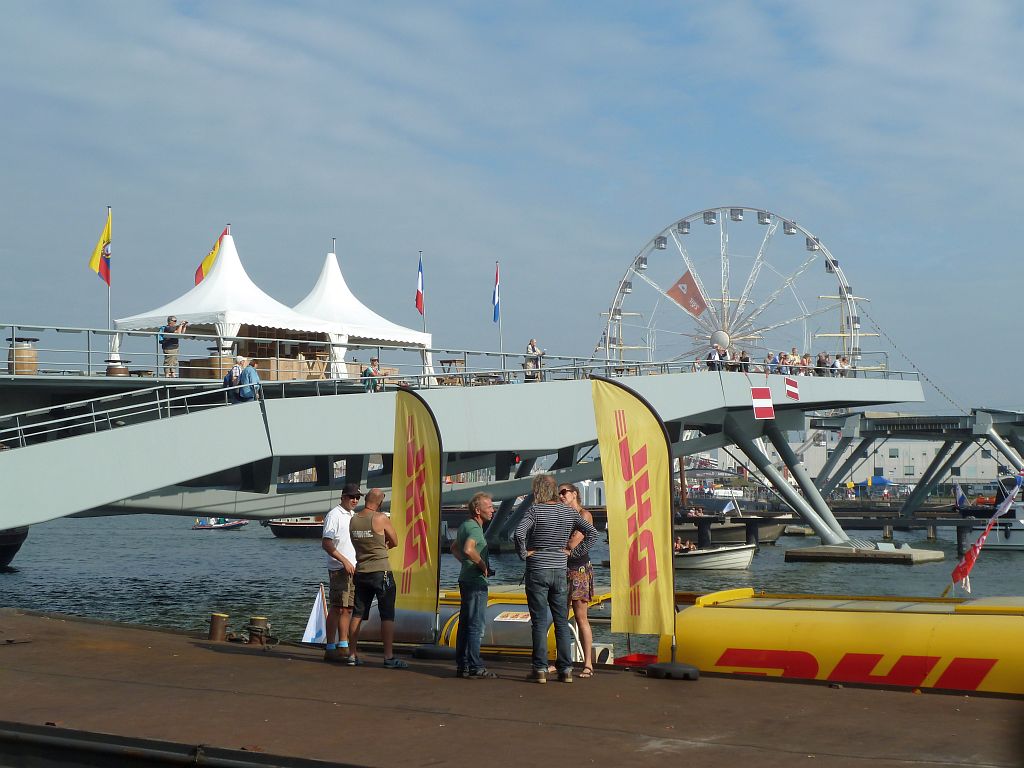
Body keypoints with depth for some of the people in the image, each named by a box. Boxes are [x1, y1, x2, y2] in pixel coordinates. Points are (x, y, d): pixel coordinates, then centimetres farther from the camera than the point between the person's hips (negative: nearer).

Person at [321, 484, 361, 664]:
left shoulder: (354, 515, 17)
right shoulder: (334, 515, -9)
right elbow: (326, 543, -15)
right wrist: (344, 561, -19)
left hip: (353, 568, 8)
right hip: (338, 569, -8)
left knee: (347, 609, 9)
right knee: (336, 608, -8)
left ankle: (343, 647, 14)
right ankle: (330, 649, -6)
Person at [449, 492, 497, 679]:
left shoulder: (465, 525, 15)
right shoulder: (474, 528, -16)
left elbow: (454, 548, 31)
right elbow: (469, 549, -34)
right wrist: (483, 565, -20)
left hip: (466, 578, 10)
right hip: (476, 582, -10)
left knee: (465, 624, 13)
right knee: (476, 626, -6)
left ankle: (462, 665, 18)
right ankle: (475, 667, -5)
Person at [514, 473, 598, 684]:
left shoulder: (535, 511, -10)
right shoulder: (569, 512, 5)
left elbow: (519, 533, -24)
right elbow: (592, 533, 4)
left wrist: (523, 553, -9)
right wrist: (573, 552, 5)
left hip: (537, 571, -4)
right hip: (560, 571, 4)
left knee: (539, 622, 0)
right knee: (562, 621, 8)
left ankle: (540, 669, 1)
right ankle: (565, 669, 8)